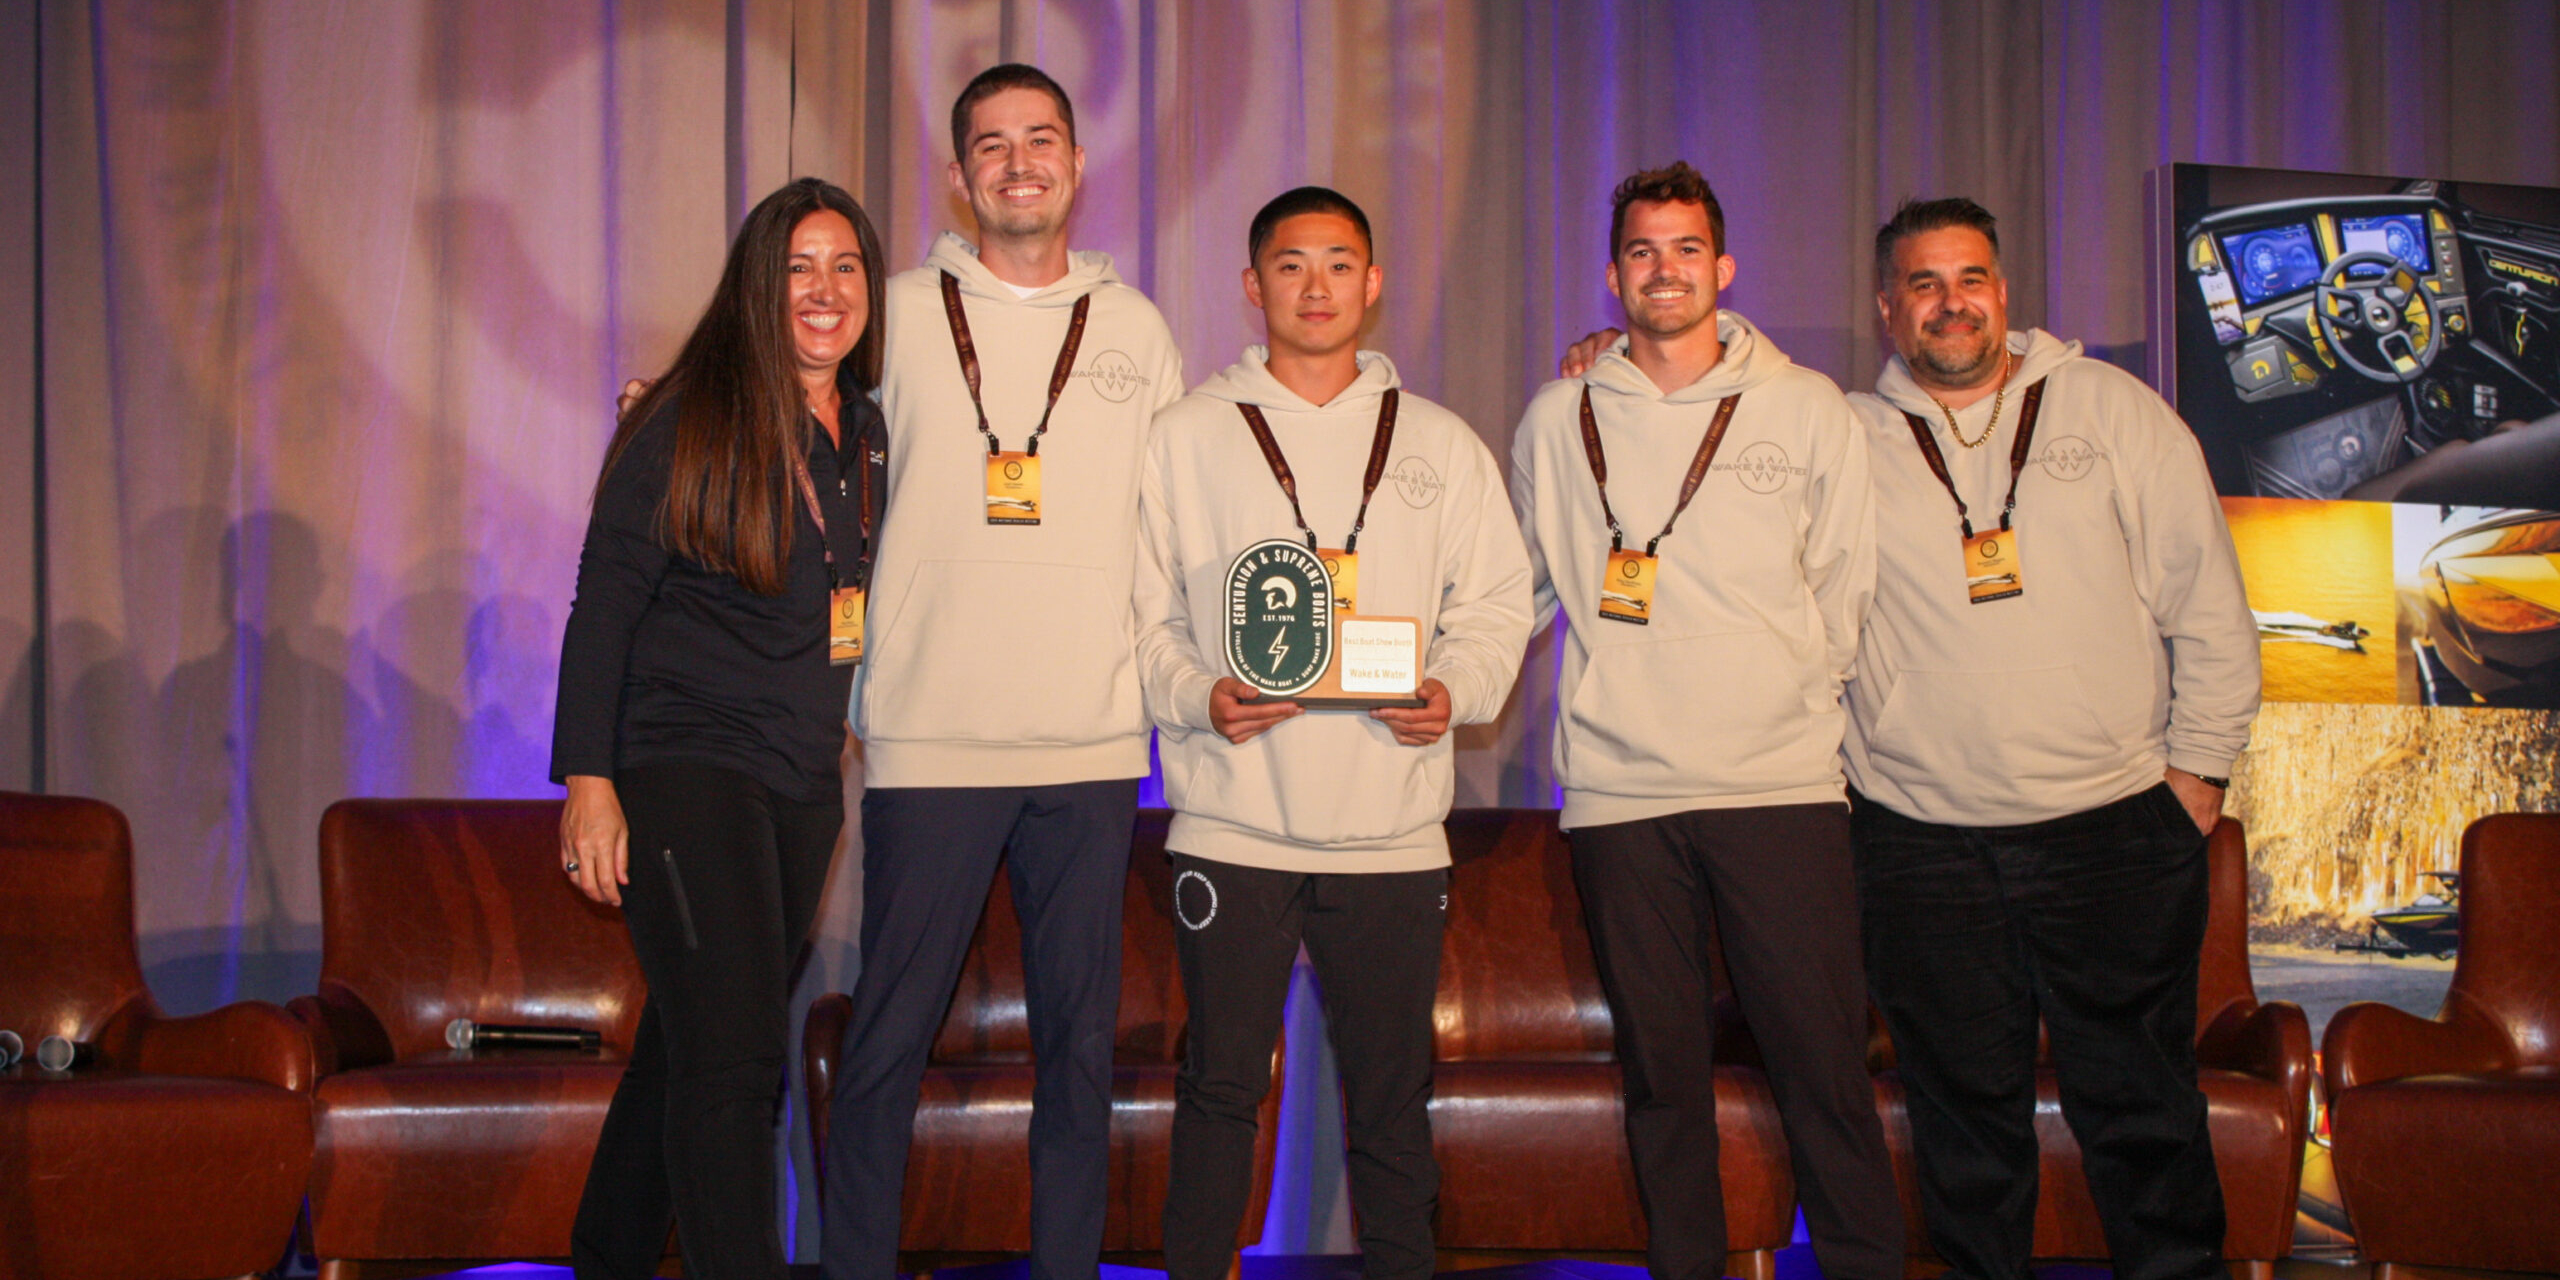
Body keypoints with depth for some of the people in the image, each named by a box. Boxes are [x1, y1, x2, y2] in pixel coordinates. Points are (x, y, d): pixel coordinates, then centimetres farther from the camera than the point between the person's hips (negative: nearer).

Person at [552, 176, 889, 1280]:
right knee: (734, 1054, -13)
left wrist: (834, 766, 18)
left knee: (686, 1049, 15)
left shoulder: (870, 436, 11)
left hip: (804, 784, 6)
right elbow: (604, 602, -8)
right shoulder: (688, 422, -7)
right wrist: (588, 779, -13)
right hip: (685, 766, -6)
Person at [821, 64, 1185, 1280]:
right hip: (929, 737, -2)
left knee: (1080, 1044, 7)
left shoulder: (1135, 328, 12)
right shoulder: (899, 314, 5)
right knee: (887, 1042, 0)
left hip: (1093, 746, 2)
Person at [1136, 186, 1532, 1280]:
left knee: (1392, 1098, 7)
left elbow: (1497, 602, 12)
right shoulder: (1186, 437, 7)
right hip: (1232, 821, -1)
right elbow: (1143, 612, 6)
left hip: (1392, 828, 1)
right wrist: (1198, 695, -12)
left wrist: (1454, 689, -7)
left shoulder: (1441, 445, 12)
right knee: (1220, 1087, 3)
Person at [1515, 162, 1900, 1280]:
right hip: (1620, 786, 1)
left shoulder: (1806, 409, 7)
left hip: (1783, 781, -1)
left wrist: (1788, 697, 9)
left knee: (1823, 1061, -3)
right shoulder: (1557, 422, 10)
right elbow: (1524, 591, 20)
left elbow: (1846, 582, 13)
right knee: (1662, 1069, 6)